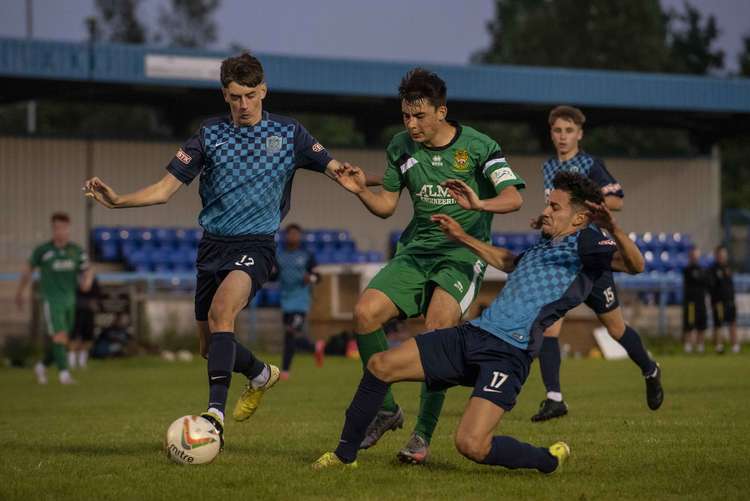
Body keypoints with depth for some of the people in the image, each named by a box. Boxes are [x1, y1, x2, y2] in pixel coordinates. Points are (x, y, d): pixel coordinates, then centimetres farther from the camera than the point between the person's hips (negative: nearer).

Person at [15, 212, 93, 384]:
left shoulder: (76, 251, 2)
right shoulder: (43, 250, -6)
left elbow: (87, 272, 6)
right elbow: (29, 268, 9)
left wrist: (87, 280, -19)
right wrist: (20, 291, 17)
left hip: (69, 299, 5)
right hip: (51, 300, -5)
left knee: (63, 339, 12)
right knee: (59, 336, -18)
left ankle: (42, 366, 34)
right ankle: (64, 374, -19)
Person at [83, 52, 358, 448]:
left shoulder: (288, 133, 4)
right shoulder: (209, 135, 6)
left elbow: (334, 169, 5)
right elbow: (165, 189, 3)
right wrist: (117, 201, -13)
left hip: (255, 244, -4)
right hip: (213, 244, 4)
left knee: (221, 311, -32)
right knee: (210, 348, 9)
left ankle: (215, 413, -38)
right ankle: (261, 375, 41)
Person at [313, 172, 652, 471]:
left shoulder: (584, 242, -3)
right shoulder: (544, 244, 22)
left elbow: (634, 265, -19)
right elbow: (509, 262, 44)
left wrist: (613, 229, -35)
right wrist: (463, 238, 45)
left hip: (507, 354, -9)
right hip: (473, 334, 9)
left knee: (471, 445, -25)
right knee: (380, 366, 3)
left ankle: (549, 460, 4)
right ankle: (344, 454, 17)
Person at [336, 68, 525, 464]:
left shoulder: (477, 146, -9)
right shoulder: (401, 147, 6)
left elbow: (513, 198, -18)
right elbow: (386, 205, 14)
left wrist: (479, 204, -38)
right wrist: (360, 191, -7)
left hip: (463, 253, -5)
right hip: (416, 249, 5)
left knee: (436, 331, -24)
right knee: (365, 312, -15)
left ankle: (423, 435, -15)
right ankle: (387, 408, 2)